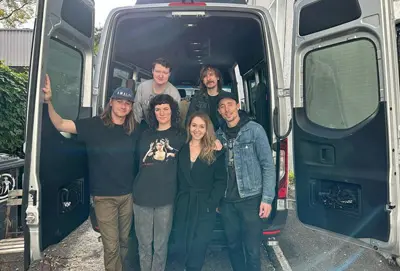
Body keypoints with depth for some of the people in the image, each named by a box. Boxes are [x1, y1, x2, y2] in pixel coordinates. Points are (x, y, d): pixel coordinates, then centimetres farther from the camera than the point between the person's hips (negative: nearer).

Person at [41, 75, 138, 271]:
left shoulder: (133, 130, 2)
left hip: (128, 194, 4)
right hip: (104, 196, -4)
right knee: (111, 245, 6)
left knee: (124, 240, 20)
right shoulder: (94, 125, -9)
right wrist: (48, 101, -30)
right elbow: (61, 125, -16)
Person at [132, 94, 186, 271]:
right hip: (141, 196, 2)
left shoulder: (181, 136, 3)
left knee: (160, 244, 10)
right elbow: (137, 162, 13)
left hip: (165, 197, -2)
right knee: (144, 243, 12)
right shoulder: (145, 134, 10)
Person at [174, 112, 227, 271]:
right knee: (183, 246, 11)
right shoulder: (182, 149, 5)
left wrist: (211, 203, -13)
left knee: (198, 247, 0)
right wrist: (176, 200, -1)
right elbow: (177, 179, 6)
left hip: (205, 206, -3)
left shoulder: (215, 152, -3)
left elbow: (221, 180, -5)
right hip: (183, 205, 3)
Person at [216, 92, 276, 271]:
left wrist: (267, 198, -11)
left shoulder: (254, 129, -5)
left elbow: (268, 165, -7)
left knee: (252, 249, 3)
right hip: (227, 201, 4)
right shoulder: (219, 134, 6)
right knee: (233, 245, 16)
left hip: (251, 199, -4)